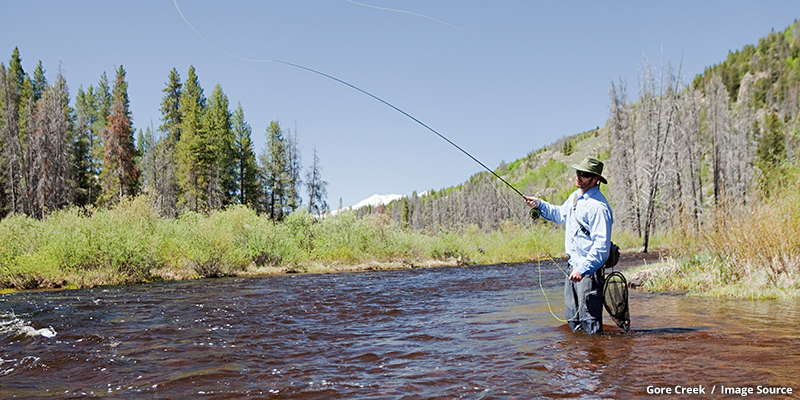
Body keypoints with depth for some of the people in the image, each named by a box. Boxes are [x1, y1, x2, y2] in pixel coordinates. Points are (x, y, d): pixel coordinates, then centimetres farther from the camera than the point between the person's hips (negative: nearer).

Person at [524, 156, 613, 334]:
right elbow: (561, 214, 33)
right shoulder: (575, 196, 11)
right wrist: (540, 204, 19)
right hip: (573, 266, 10)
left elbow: (602, 245, -23)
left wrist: (582, 269, -28)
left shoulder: (598, 206, -19)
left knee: (589, 318, -7)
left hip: (588, 269, -10)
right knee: (573, 318, 16)